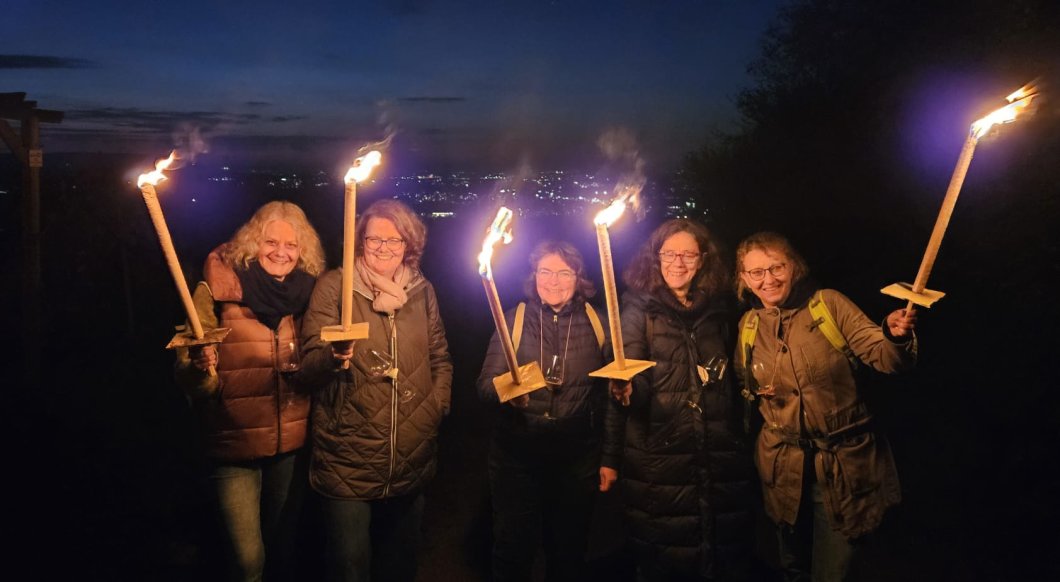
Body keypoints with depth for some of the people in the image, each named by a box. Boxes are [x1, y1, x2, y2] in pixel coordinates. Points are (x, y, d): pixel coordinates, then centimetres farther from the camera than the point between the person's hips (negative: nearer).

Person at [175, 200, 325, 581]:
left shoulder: (308, 292, -1)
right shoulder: (216, 289, -12)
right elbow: (188, 380, -11)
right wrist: (200, 368, -33)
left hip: (292, 446, 4)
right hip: (235, 448, -4)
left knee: (283, 549, 21)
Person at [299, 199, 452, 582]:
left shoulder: (422, 291, 6)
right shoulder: (334, 285, -5)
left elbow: (440, 358, 16)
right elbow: (310, 365, -11)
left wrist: (438, 404, 3)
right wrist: (334, 357, -32)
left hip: (413, 461, 4)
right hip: (348, 462, -3)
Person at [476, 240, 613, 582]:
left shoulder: (596, 323, 2)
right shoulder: (514, 319, -1)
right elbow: (486, 384, -7)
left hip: (577, 460, 1)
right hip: (517, 455, -1)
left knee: (568, 552, 15)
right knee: (514, 549, 8)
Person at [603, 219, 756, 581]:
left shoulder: (719, 309, 10)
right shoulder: (639, 309, 1)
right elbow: (637, 383, -9)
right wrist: (626, 392, -31)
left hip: (722, 460, 3)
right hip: (658, 463, -3)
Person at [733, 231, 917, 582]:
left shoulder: (829, 304, -10)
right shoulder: (749, 324, 2)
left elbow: (883, 357, -15)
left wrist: (896, 337, -34)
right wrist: (757, 390, -2)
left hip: (843, 460, -3)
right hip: (784, 462, 3)